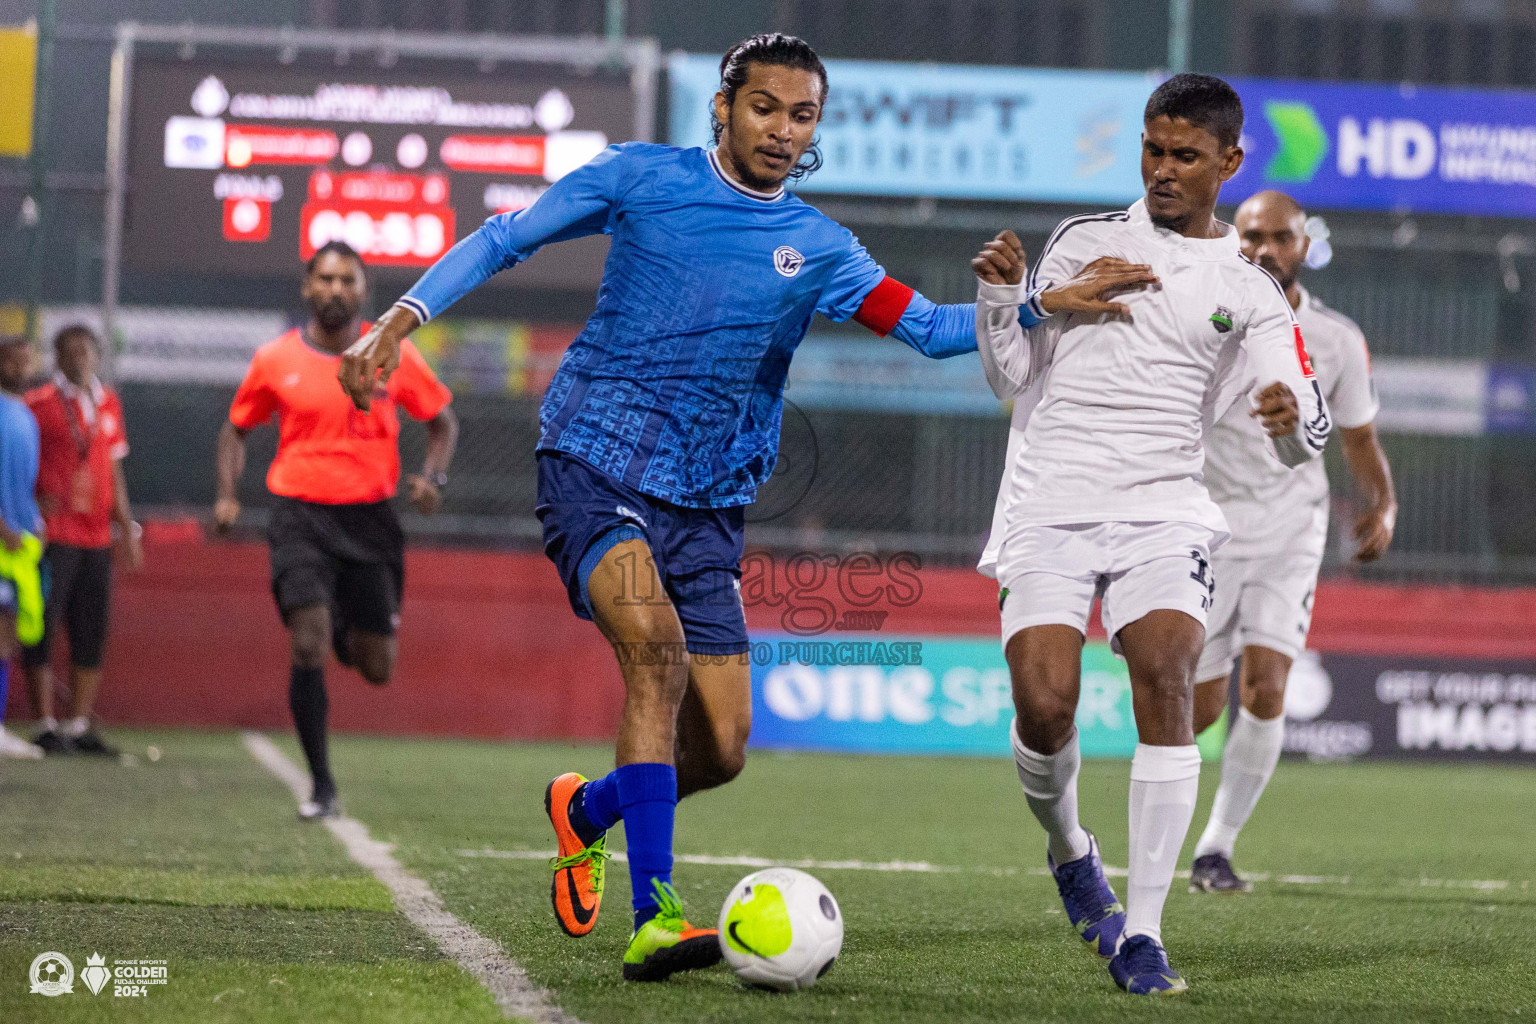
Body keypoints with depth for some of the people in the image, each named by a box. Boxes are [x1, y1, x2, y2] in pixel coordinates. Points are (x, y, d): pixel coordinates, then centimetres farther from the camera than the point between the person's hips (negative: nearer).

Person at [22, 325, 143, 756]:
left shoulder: (108, 404, 14)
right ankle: (47, 727, -1)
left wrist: (127, 528, 16)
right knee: (43, 628, -5)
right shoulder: (38, 404, -3)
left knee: (91, 634, 6)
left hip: (97, 535, 5)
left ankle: (80, 726, 12)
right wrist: (37, 503, -16)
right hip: (54, 535, -5)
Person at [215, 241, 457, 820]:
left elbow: (442, 422, 12)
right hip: (300, 516, -1)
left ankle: (349, 636, 42)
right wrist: (227, 495, 0)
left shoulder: (394, 355, 1)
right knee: (308, 643, -17)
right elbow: (236, 429, 15)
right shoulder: (275, 360, 1)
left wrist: (433, 478, -7)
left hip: (370, 518, 1)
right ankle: (321, 787, -6)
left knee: (377, 668, 2)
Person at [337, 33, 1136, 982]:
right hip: (594, 467, -4)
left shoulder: (818, 247, 8)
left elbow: (930, 327, 0)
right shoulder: (640, 179, 1)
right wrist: (403, 317, -4)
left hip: (706, 508, 4)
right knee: (658, 649, -30)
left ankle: (586, 809, 34)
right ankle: (655, 918, -30)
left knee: (720, 751, 0)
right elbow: (505, 239, 6)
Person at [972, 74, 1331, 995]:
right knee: (1045, 705, -17)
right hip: (1051, 503, 0)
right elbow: (1012, 376, 11)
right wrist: (1000, 298, -8)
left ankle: (1142, 934, -20)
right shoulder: (1084, 241, 13)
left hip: (1163, 508, 0)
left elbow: (1309, 436, 2)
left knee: (1167, 679, -24)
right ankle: (1068, 851, 18)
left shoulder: (1248, 290, 10)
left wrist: (1293, 420, -22)